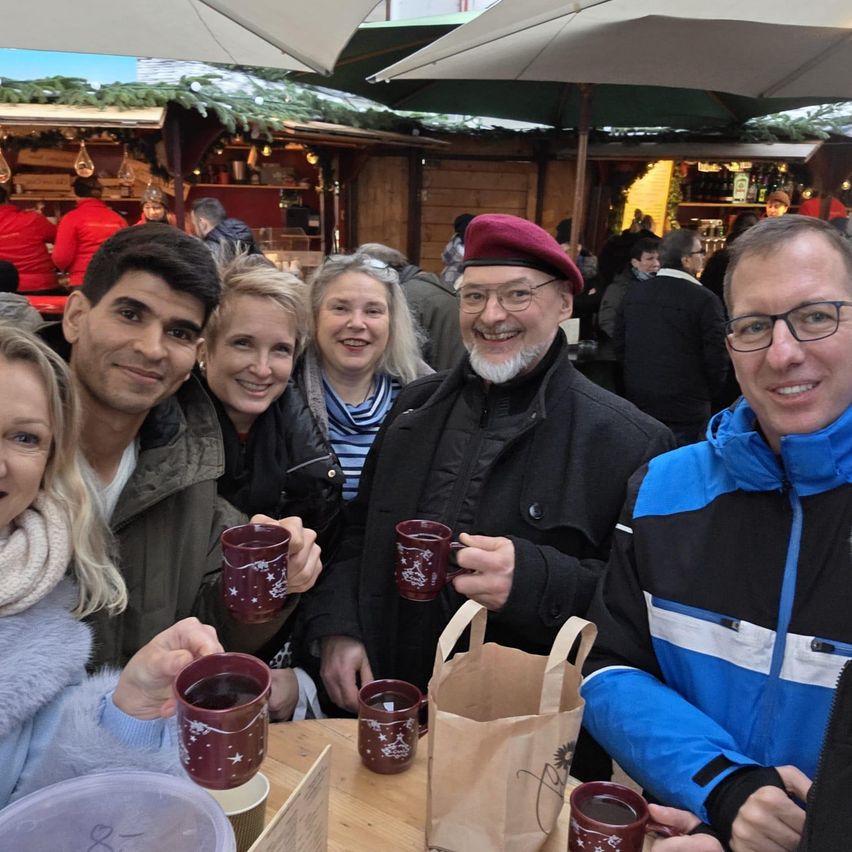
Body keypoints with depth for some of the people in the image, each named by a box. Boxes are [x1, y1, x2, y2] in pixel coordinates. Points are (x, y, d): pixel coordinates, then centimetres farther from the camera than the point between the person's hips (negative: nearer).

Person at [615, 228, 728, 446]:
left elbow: (619, 345, 7)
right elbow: (717, 356, -12)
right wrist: (707, 393, 6)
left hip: (638, 403, 5)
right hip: (686, 411, -5)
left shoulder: (633, 294, 1)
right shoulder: (704, 300, -14)